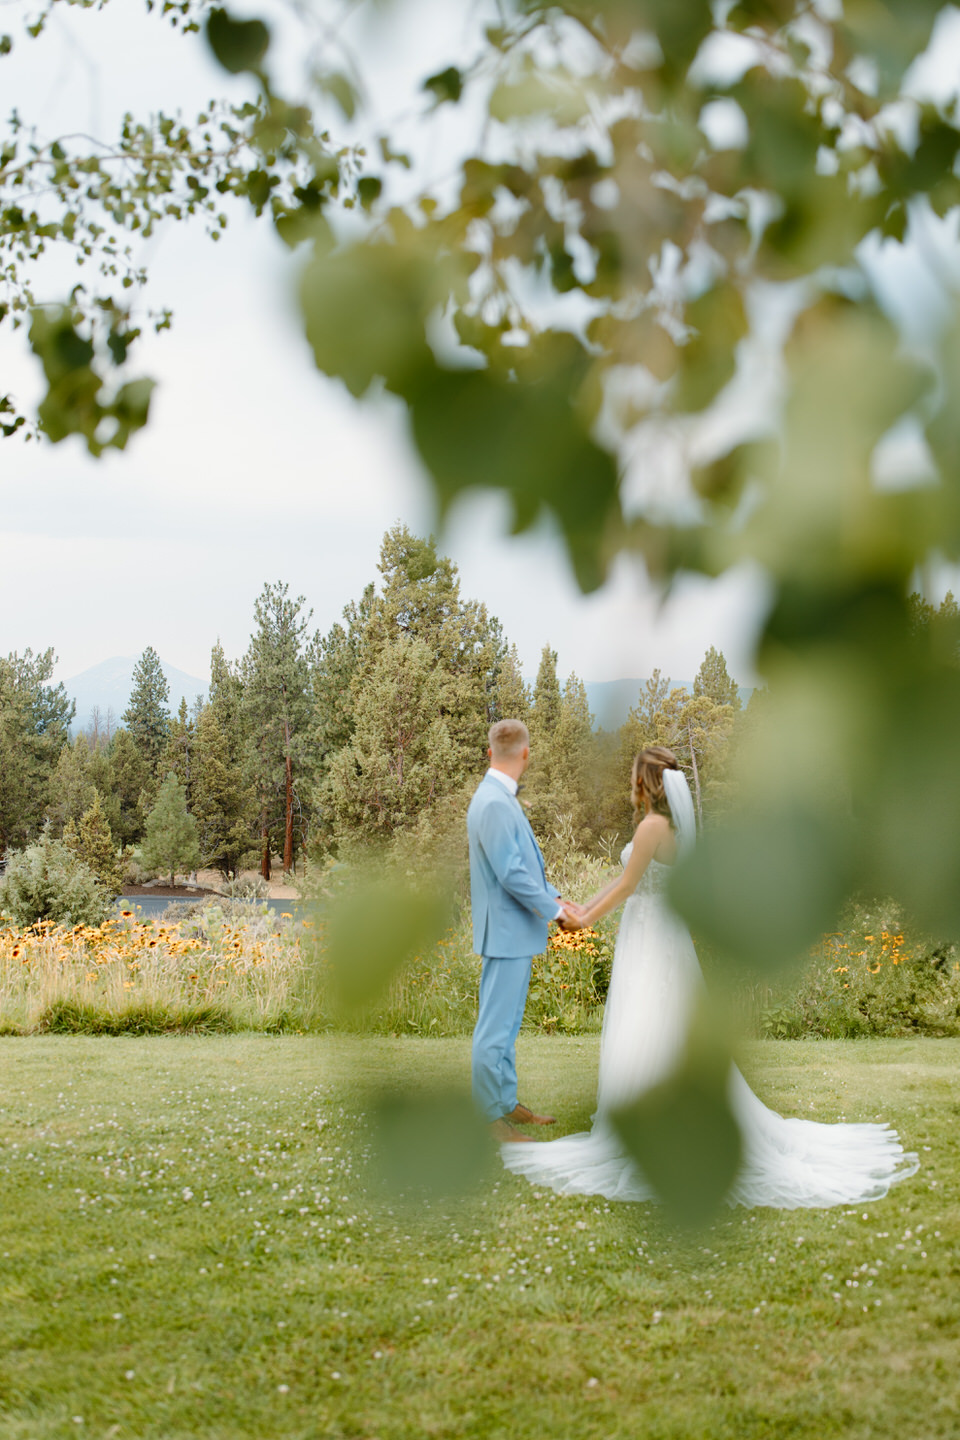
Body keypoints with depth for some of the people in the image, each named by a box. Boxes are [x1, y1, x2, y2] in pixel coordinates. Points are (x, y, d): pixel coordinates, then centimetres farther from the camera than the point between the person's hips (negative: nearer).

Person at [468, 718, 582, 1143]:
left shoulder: (502, 798, 11)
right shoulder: (494, 804, -21)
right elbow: (511, 873, -23)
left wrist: (554, 897, 12)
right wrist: (555, 910, -13)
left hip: (518, 932, 11)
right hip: (506, 931, -11)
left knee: (507, 1026, 18)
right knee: (495, 1028, -3)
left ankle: (507, 1103, 29)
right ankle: (488, 1117, 4)